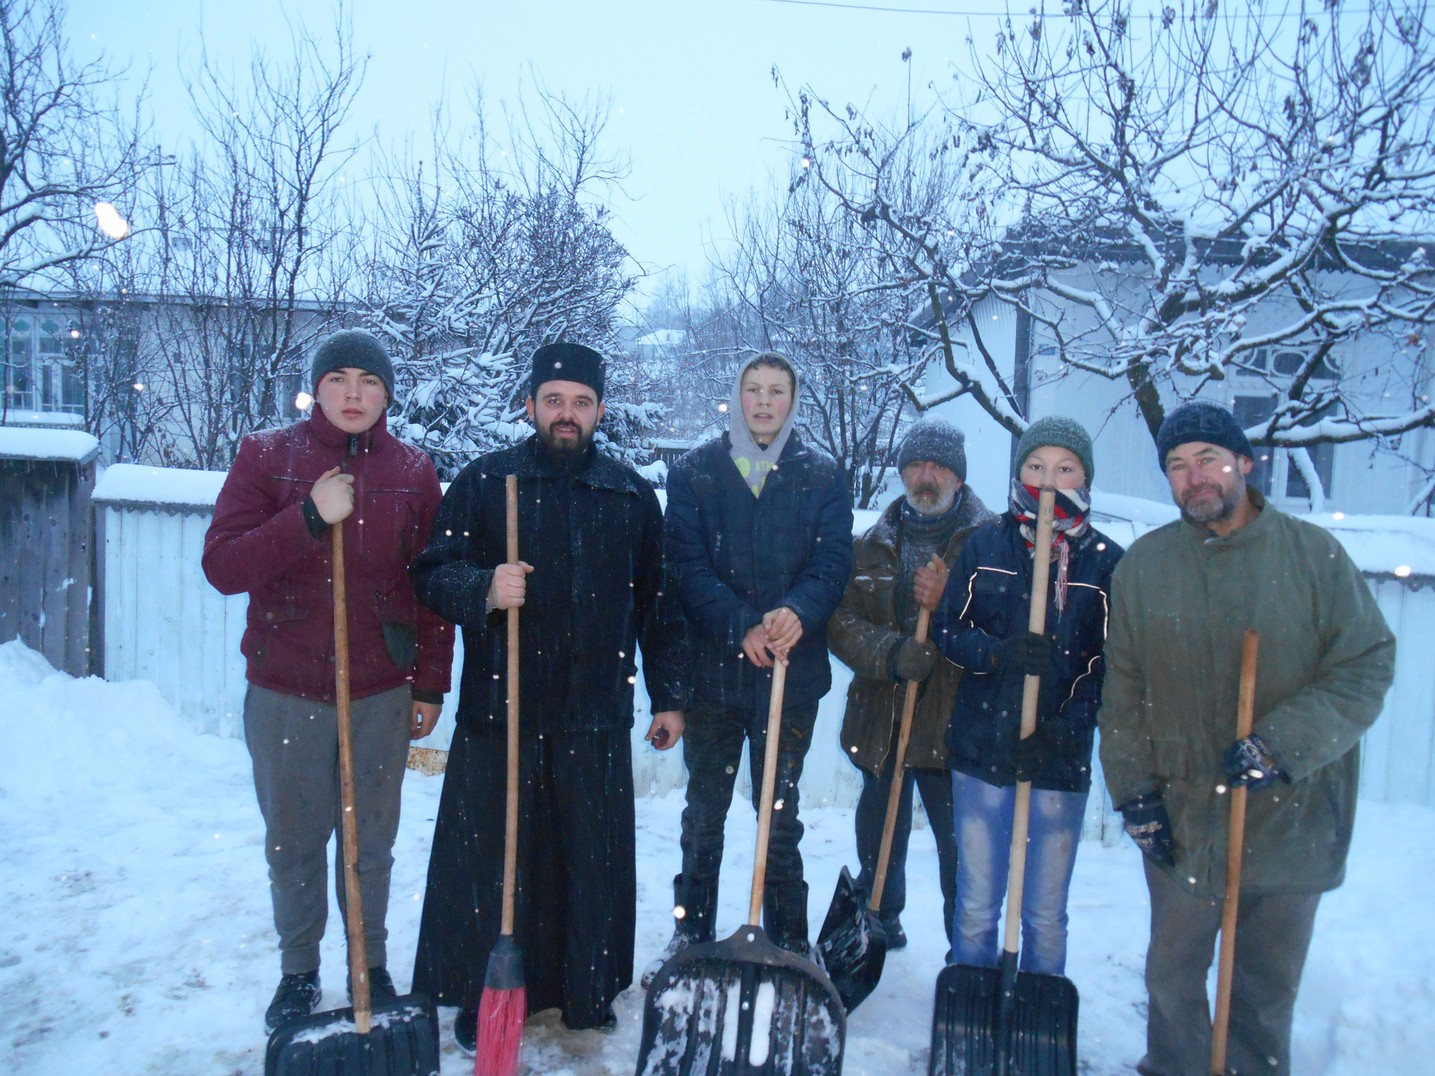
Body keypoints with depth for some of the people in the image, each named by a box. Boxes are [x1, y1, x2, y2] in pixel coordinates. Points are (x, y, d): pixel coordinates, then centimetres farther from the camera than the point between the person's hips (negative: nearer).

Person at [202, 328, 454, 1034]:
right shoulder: (266, 457, -1)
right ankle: (298, 971, 32)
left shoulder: (413, 471, 2)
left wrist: (430, 685, 2)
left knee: (372, 844, 12)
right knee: (292, 844, 13)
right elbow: (221, 566, -9)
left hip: (382, 693, 0)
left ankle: (372, 966, 31)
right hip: (284, 694, 0)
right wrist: (310, 517, -21)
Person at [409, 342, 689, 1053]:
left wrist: (668, 695, 11)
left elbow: (657, 603, 13)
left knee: (595, 859, 9)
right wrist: (484, 588, -22)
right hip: (499, 708, -1)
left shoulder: (632, 495, 10)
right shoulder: (484, 482, 3)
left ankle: (587, 992, 28)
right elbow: (431, 576, -1)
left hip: (597, 715, 2)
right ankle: (480, 996, 23)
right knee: (487, 855, 5)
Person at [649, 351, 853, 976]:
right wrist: (742, 626, -20)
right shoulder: (694, 472, 3)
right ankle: (691, 934, 28)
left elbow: (833, 561, -4)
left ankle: (789, 942, 25)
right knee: (703, 811, 13)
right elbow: (688, 566, -6)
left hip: (792, 671, 0)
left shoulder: (823, 477, 5)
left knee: (781, 811, 11)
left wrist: (798, 612, -24)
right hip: (712, 667, 0)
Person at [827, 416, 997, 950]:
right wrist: (890, 653, -16)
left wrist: (950, 604, -24)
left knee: (962, 849, -1)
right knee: (880, 838, 20)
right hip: (879, 720, 4)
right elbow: (840, 621, 1)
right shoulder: (871, 544, 9)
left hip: (954, 725, -4)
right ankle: (880, 923, 43)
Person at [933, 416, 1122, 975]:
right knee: (975, 907, 13)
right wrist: (997, 653, -17)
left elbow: (1109, 663, -2)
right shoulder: (984, 546, 3)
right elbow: (949, 630, 3)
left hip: (1060, 760, -1)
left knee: (1045, 915, 10)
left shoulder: (1107, 561, -2)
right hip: (981, 749, 2)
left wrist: (1066, 728, -16)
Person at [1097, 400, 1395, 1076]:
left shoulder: (1315, 554, -5)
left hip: (1291, 818, -1)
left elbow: (1368, 667, -8)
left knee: (1269, 985, 16)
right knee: (1172, 975, 16)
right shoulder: (1143, 563, 0)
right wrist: (1135, 792, -1)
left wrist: (1280, 746, -20)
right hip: (1181, 818, 1)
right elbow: (1122, 691, 3)